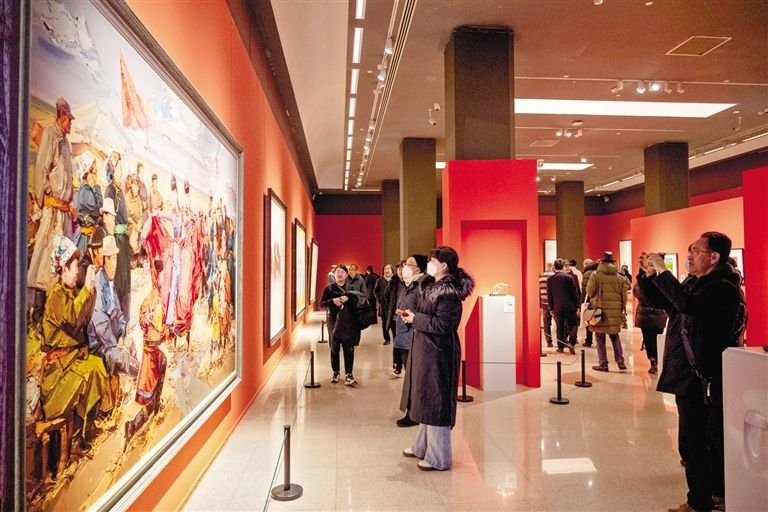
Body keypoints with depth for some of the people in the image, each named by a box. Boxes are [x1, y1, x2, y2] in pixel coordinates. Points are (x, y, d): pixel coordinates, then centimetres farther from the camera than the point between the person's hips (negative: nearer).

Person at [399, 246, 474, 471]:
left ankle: (439, 457, 13)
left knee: (435, 402, 0)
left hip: (438, 353, -10)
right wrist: (413, 315, 1)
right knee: (425, 400, 19)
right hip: (426, 351, 10)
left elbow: (441, 325, -23)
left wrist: (415, 319, -15)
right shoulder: (434, 287, 11)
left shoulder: (449, 292, -18)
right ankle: (423, 446, 34)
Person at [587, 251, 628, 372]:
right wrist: (622, 309, 19)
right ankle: (620, 362, 15)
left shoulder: (596, 275, -5)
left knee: (600, 337, 5)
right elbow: (624, 295, 9)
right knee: (615, 336, 17)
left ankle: (603, 363, 7)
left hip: (600, 309, -4)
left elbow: (589, 291, -7)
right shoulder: (619, 277, 8)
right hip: (615, 310, 4)